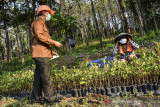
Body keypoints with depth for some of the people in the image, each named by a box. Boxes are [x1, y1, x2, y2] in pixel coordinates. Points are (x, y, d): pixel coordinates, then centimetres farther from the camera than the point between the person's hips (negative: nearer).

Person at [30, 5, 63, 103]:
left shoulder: (42, 24, 29)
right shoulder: (38, 22, -3)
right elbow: (39, 36, -18)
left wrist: (51, 51, 20)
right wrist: (54, 42, -16)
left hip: (42, 54, 10)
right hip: (41, 54, -10)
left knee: (38, 76, 9)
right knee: (46, 76, -9)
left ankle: (35, 98, 14)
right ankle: (49, 97, -6)